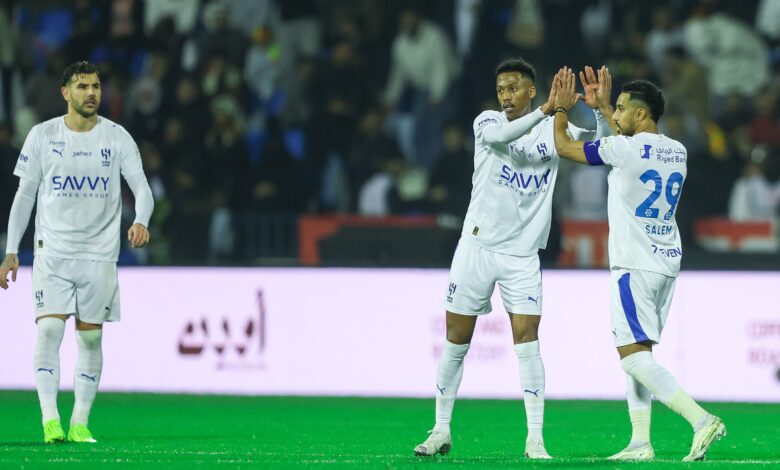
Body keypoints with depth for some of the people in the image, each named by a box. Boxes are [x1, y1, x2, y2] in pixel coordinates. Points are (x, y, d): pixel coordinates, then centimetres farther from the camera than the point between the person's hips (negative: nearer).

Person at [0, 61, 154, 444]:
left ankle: (80, 423, 9)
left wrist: (140, 222, -24)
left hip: (100, 253, 1)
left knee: (90, 337, 2)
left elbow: (141, 187, -2)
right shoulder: (42, 136, 1)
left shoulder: (117, 137, 1)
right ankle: (50, 420, -17)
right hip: (52, 250, -1)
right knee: (48, 328, -15)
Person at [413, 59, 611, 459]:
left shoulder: (553, 130, 4)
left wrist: (600, 109, -22)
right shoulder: (487, 122, -2)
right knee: (456, 342, 5)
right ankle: (441, 431, 18)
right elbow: (500, 136, -25)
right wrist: (545, 110, -38)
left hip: (522, 255, 0)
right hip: (477, 245, 0)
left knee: (527, 342, -9)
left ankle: (535, 440, -6)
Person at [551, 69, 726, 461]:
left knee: (633, 355, -11)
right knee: (638, 353, 14)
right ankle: (641, 442, 10)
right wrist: (602, 105, 39)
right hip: (667, 263, 8)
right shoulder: (677, 151, 10)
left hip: (635, 264, -8)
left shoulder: (624, 149, -14)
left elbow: (564, 146, -2)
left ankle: (700, 419, -24)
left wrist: (561, 108, 16)